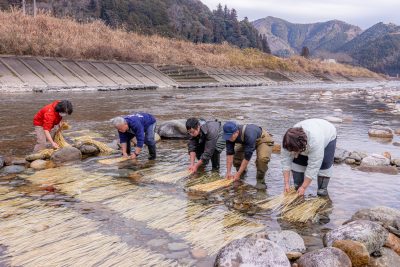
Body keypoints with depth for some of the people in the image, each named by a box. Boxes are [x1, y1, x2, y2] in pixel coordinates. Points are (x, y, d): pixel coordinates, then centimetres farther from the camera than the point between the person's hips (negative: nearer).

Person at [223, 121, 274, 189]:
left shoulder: (249, 135, -42)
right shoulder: (230, 135, -24)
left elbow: (247, 156, -37)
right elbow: (229, 154, -20)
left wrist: (238, 174, -33)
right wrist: (228, 172, -23)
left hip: (263, 139, -6)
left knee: (263, 158, -33)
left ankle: (260, 181, -9)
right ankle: (241, 177, 12)